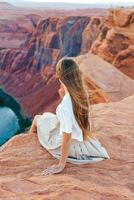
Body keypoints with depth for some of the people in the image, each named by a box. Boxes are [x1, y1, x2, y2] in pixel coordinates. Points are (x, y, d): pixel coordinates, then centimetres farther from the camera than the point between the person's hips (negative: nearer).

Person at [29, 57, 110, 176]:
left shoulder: (64, 106, -34)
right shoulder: (82, 93, -11)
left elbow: (67, 137, -29)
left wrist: (61, 165, -22)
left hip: (71, 146, -6)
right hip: (84, 140, 7)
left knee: (38, 118, 13)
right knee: (46, 115, 25)